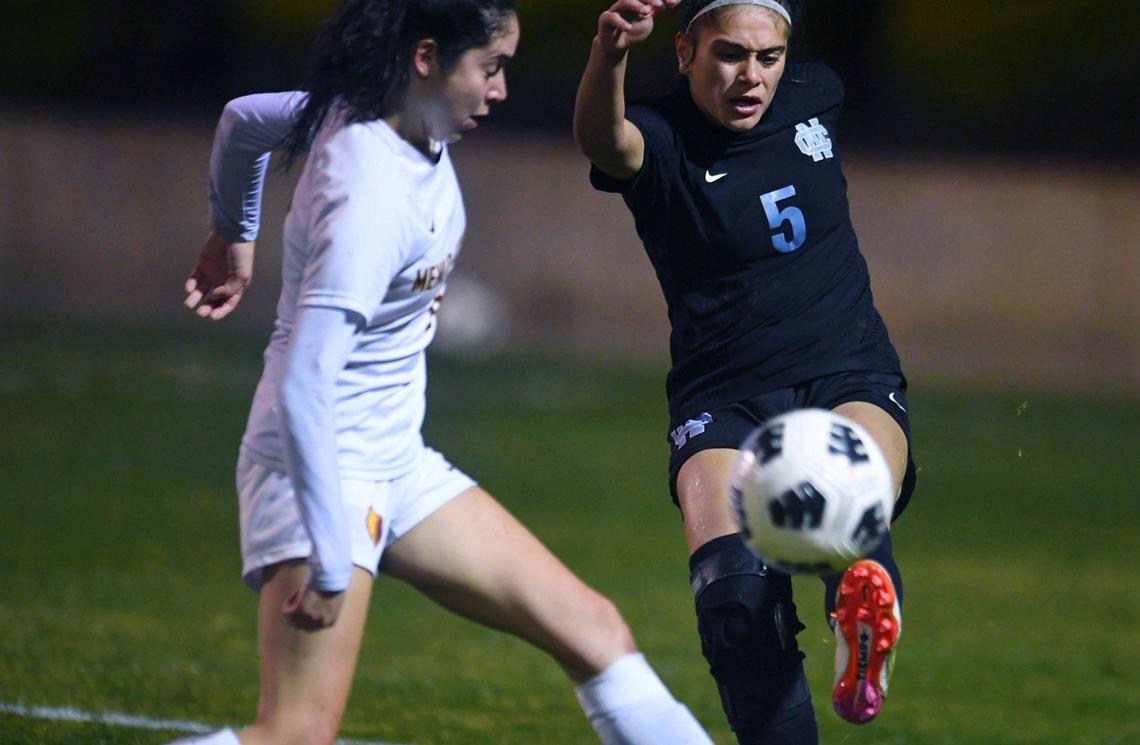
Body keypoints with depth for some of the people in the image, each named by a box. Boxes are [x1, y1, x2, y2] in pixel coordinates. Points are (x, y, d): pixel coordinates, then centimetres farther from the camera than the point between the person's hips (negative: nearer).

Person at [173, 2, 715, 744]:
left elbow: (244, 121, 21)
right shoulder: (371, 198, -26)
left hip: (396, 461, 10)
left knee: (594, 630, 6)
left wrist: (233, 233, 38)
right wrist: (330, 563, -28)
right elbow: (302, 390, -30)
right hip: (327, 468, -10)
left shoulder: (359, 111, 0)